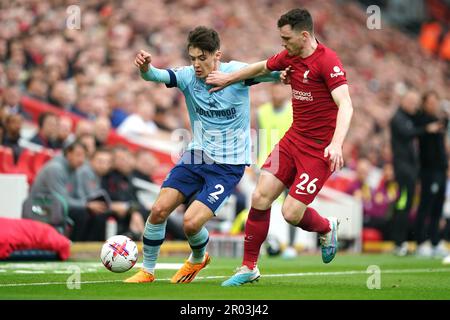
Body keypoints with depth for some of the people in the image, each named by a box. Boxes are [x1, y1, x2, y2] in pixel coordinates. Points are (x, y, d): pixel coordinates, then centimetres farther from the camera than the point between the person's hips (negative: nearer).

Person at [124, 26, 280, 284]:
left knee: (191, 222, -16)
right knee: (159, 209, -8)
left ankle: (198, 259, 19)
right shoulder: (188, 76, -6)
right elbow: (158, 76, -20)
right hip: (196, 156, 4)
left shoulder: (236, 73, -13)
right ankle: (147, 271, 12)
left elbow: (274, 74, -19)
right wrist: (145, 68, -45)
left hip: (229, 164, -4)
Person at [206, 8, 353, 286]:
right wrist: (228, 78, 34)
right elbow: (262, 67, 27)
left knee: (292, 213, -11)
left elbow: (345, 105, -28)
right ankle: (249, 267, 9)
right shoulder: (289, 57, 5)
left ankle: (327, 228, 23)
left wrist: (336, 144, -40)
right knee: (260, 198, -3)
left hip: (320, 149, -7)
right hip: (294, 139, 7)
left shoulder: (327, 61, -19)